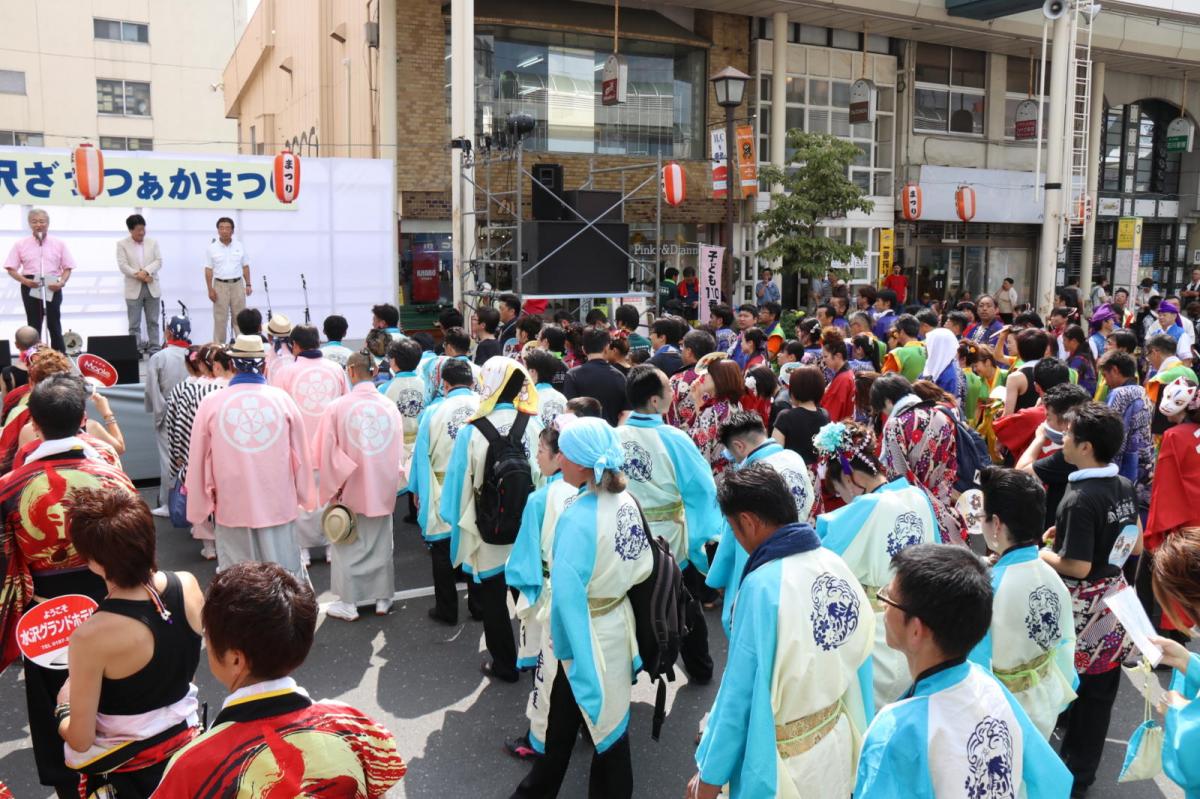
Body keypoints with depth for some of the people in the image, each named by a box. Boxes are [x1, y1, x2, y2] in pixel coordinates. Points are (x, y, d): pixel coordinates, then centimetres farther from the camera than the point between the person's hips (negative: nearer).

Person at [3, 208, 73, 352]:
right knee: (34, 324, 5)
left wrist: (62, 282, -14)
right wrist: (24, 281, -15)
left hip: (52, 288, 0)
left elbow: (67, 267, 4)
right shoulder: (20, 244, 4)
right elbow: (11, 268, 3)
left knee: (54, 324, 4)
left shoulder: (59, 243, 4)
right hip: (30, 287, 0)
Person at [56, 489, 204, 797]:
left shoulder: (91, 637, -30)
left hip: (126, 773, -4)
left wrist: (64, 709, 1)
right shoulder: (188, 586, -16)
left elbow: (80, 740, -17)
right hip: (188, 742, 4)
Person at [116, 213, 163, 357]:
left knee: (153, 322, 5)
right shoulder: (122, 244, 1)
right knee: (134, 324, 2)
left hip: (152, 288, 2)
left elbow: (158, 261, 0)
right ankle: (136, 351, 6)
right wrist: (138, 275, -18)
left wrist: (146, 271, -16)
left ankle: (154, 349, 10)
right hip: (134, 289, -2)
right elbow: (123, 266, -7)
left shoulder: (153, 242, 9)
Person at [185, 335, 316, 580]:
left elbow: (198, 461, 2)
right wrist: (305, 496, 17)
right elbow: (301, 453, 2)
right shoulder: (282, 399, -5)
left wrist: (201, 506, 15)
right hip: (279, 503, 0)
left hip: (232, 505, 0)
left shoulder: (210, 403, -5)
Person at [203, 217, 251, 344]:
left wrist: (248, 284, 3)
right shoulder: (212, 247, -1)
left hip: (237, 284, 2)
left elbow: (245, 267, 10)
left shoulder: (240, 246, 6)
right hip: (220, 285, -2)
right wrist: (210, 289, -7)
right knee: (220, 319, 0)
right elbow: (208, 270, -1)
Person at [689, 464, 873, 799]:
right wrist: (857, 735, 15)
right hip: (838, 738, 6)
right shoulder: (835, 565, -7)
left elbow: (741, 694, -21)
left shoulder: (763, 585, -26)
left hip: (786, 759, -6)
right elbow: (857, 657, 1)